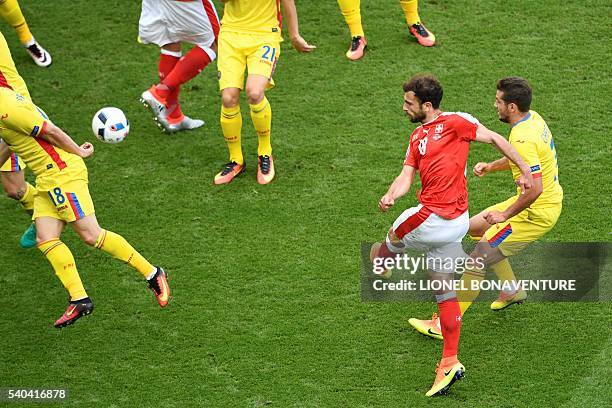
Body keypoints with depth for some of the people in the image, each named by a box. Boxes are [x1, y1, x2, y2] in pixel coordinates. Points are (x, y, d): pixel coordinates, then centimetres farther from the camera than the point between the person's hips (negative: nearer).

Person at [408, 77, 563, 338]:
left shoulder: (523, 140, -28)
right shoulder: (532, 118, 3)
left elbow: (535, 188, -33)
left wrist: (505, 215, -22)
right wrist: (490, 167, 6)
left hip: (537, 213, -10)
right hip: (549, 202, 10)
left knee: (479, 258, -9)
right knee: (475, 227, 23)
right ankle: (512, 290, 31)